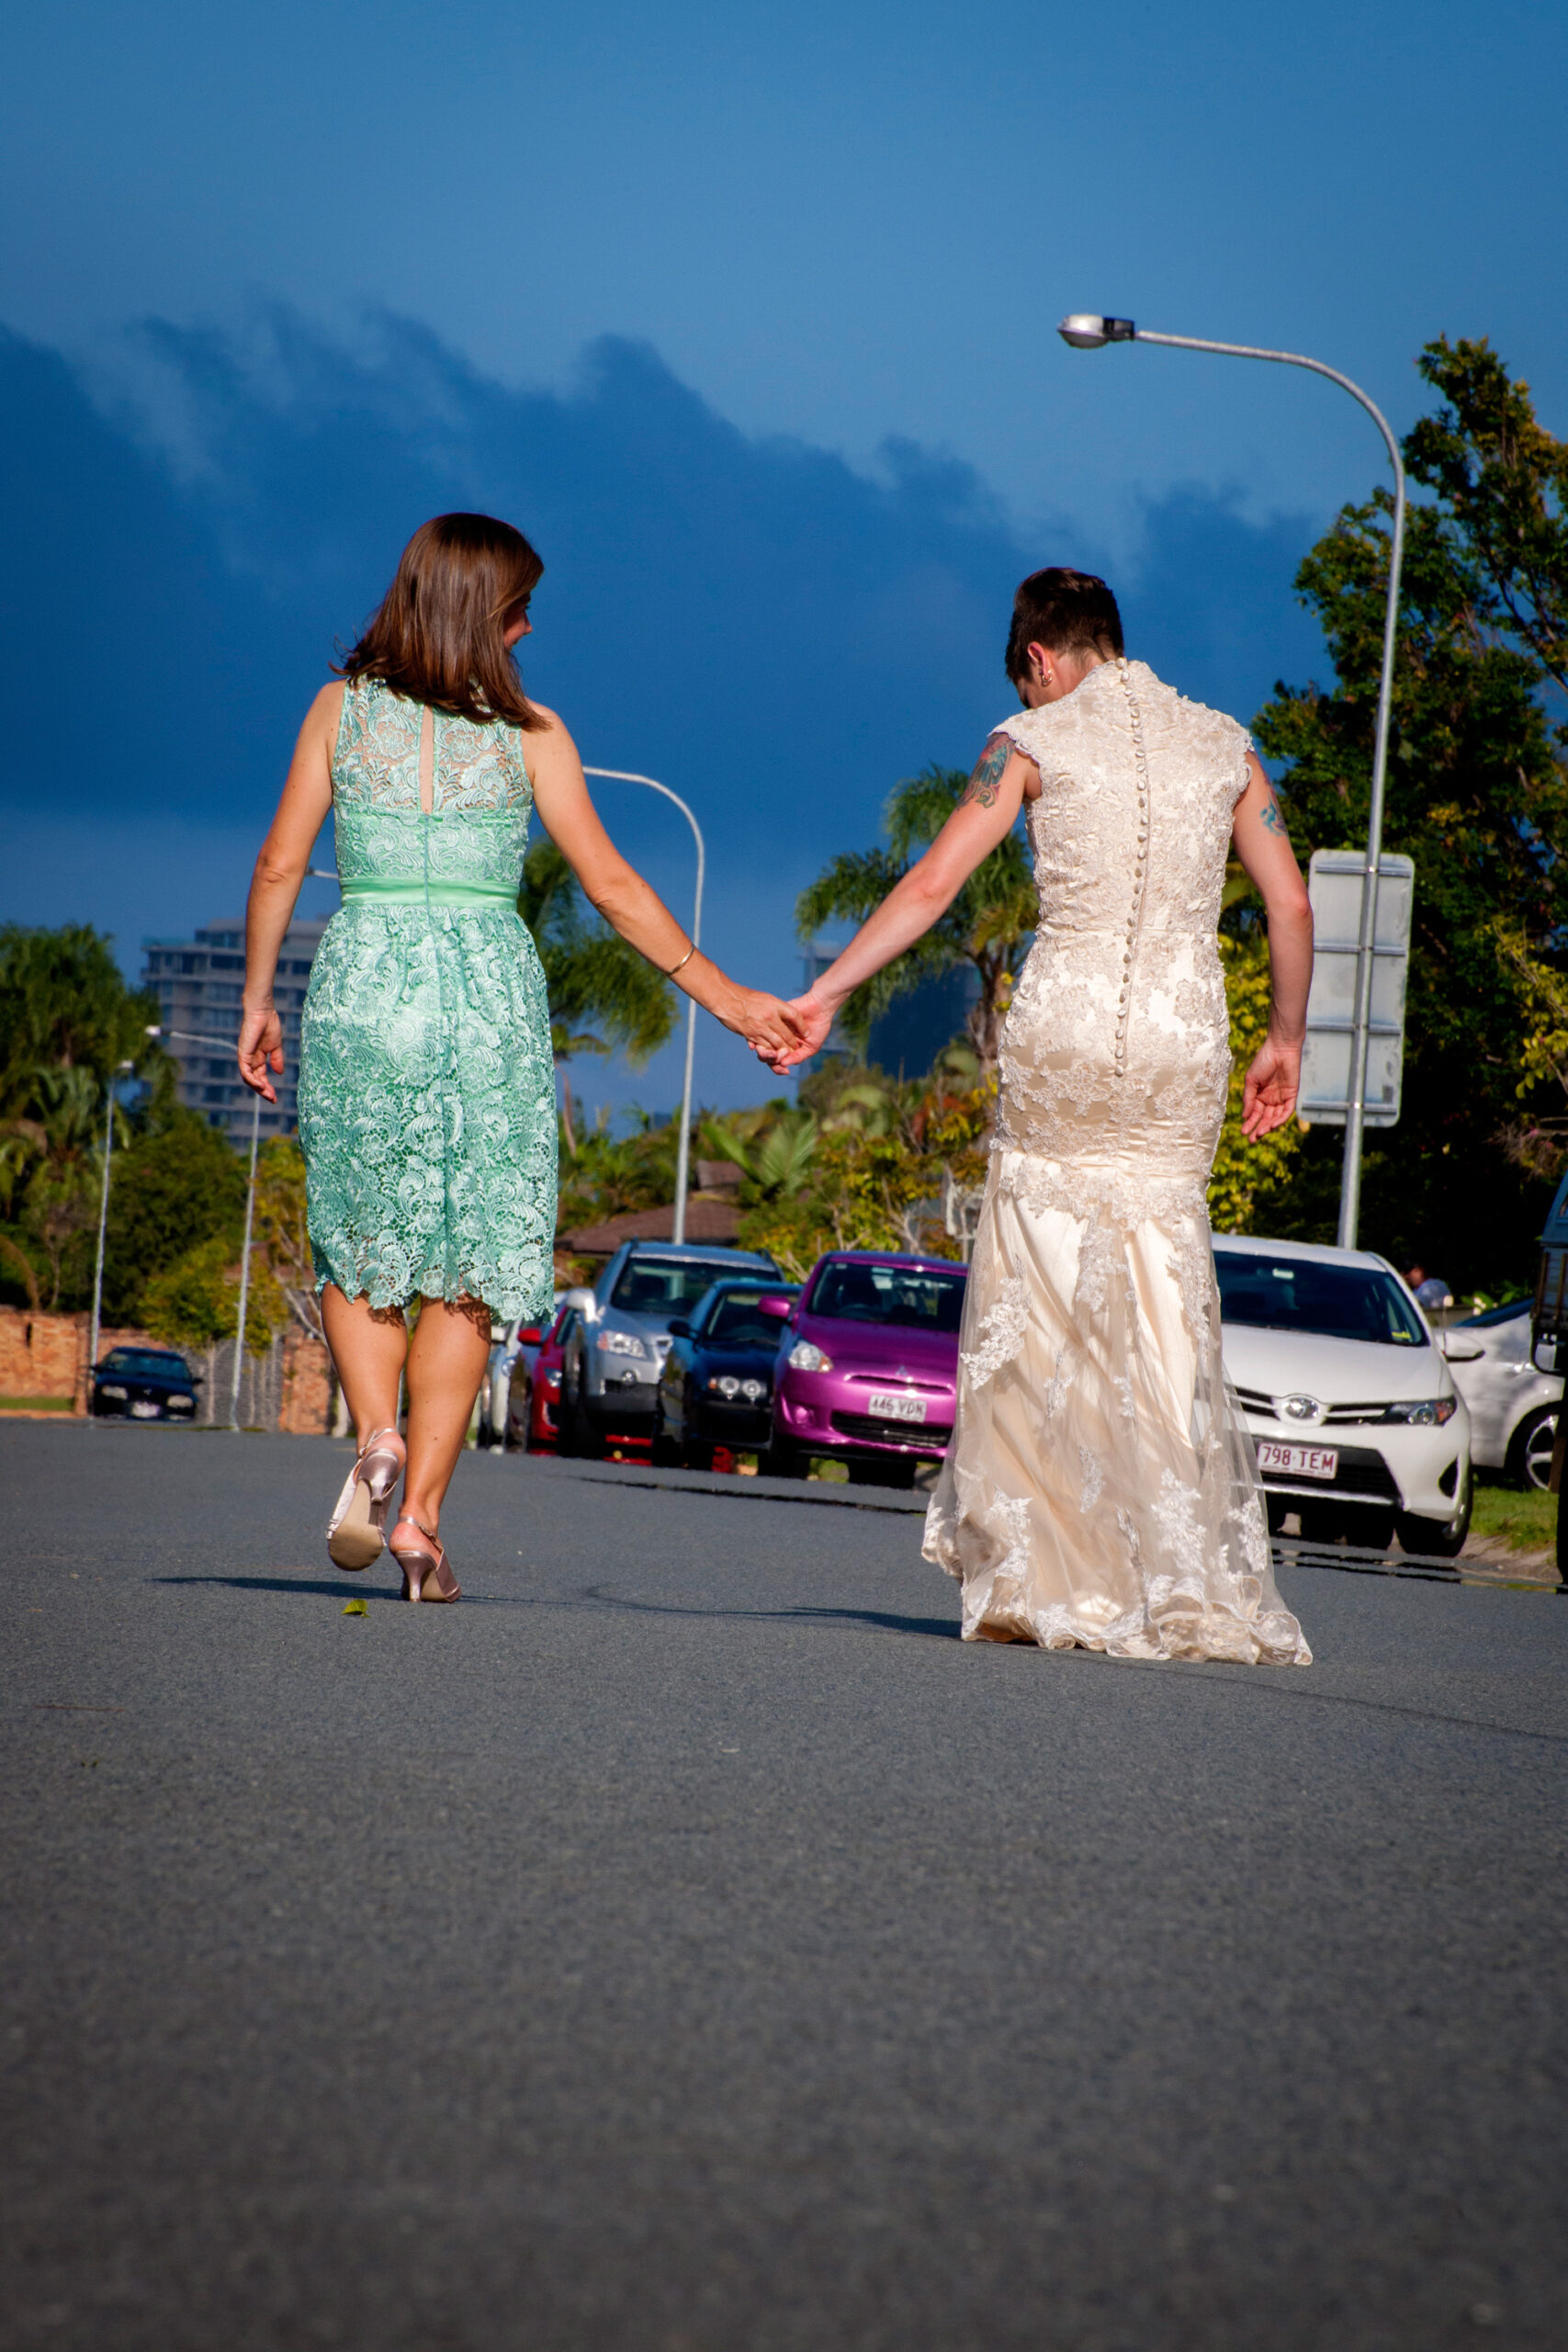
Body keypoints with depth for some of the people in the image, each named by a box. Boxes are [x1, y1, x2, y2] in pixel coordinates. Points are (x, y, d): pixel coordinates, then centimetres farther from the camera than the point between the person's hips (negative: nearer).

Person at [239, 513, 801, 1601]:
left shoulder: (343, 709, 4)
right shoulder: (528, 733, 1)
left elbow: (280, 866, 2)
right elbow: (613, 884, -1)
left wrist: (258, 999, 12)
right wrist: (724, 995, 5)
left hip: (361, 980, 1)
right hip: (487, 992, -1)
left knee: (360, 1239, 15)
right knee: (467, 1265, 6)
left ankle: (378, 1439, -11)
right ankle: (421, 1515, 1)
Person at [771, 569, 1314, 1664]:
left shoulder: (1034, 743, 1)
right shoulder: (1224, 745, 10)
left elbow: (932, 885, -3)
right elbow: (1292, 904, 9)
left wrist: (823, 993, 1)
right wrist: (1285, 1040, 20)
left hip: (1064, 1032, -2)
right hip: (1183, 1042, 2)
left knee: (1037, 1303, 7)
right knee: (1166, 1308, 7)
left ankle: (1031, 1579, 5)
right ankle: (1191, 1591, 2)